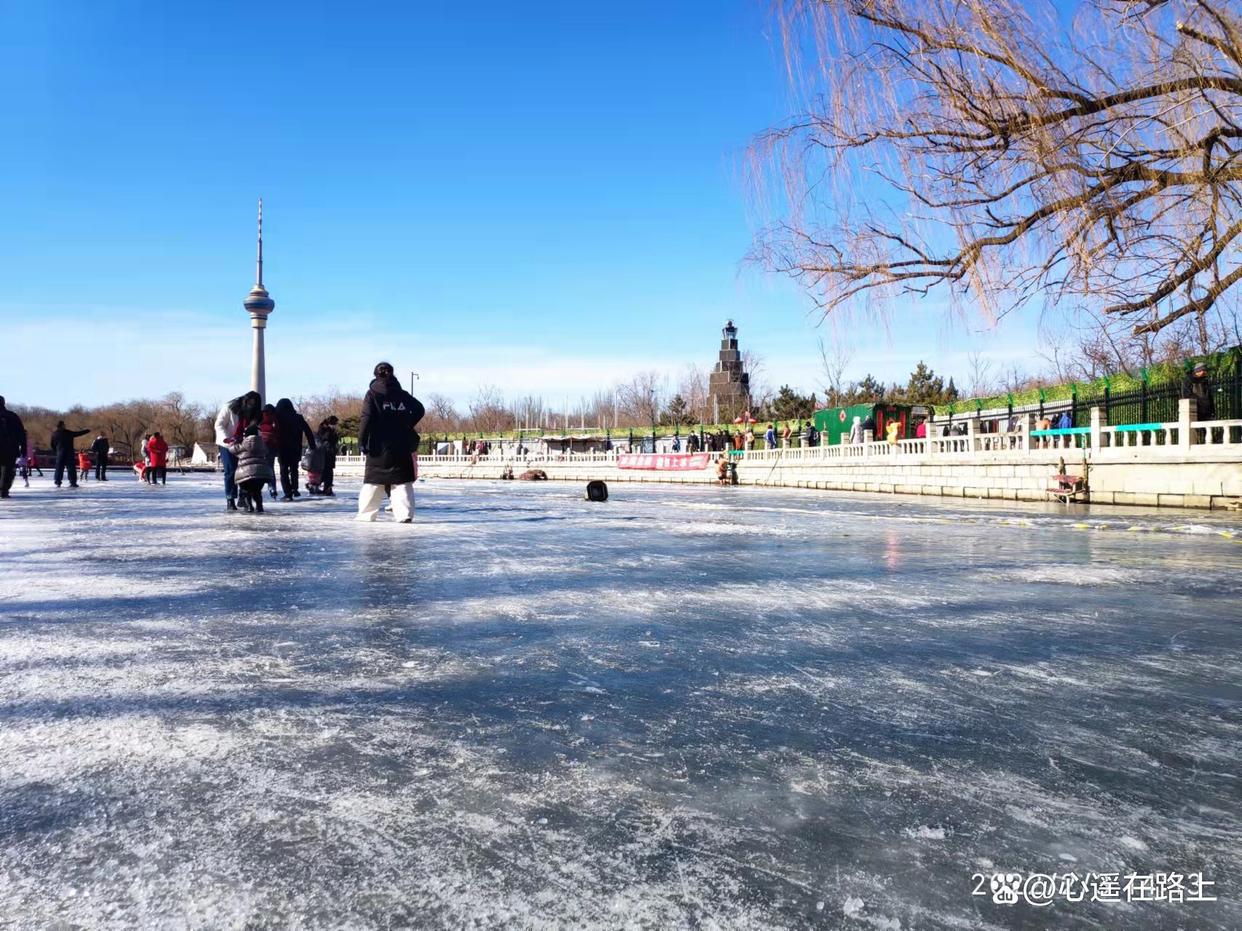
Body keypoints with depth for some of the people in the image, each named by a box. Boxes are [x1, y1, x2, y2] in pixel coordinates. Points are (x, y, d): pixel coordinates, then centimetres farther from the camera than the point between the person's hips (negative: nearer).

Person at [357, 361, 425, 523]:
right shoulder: (403, 394, 8)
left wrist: (362, 441, -8)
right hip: (402, 445, 2)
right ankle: (405, 514, -8)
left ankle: (366, 514, 9)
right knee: (402, 481, 3)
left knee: (373, 480, 8)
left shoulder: (372, 393, -3)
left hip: (379, 445, -2)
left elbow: (366, 418, -11)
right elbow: (419, 409, 7)